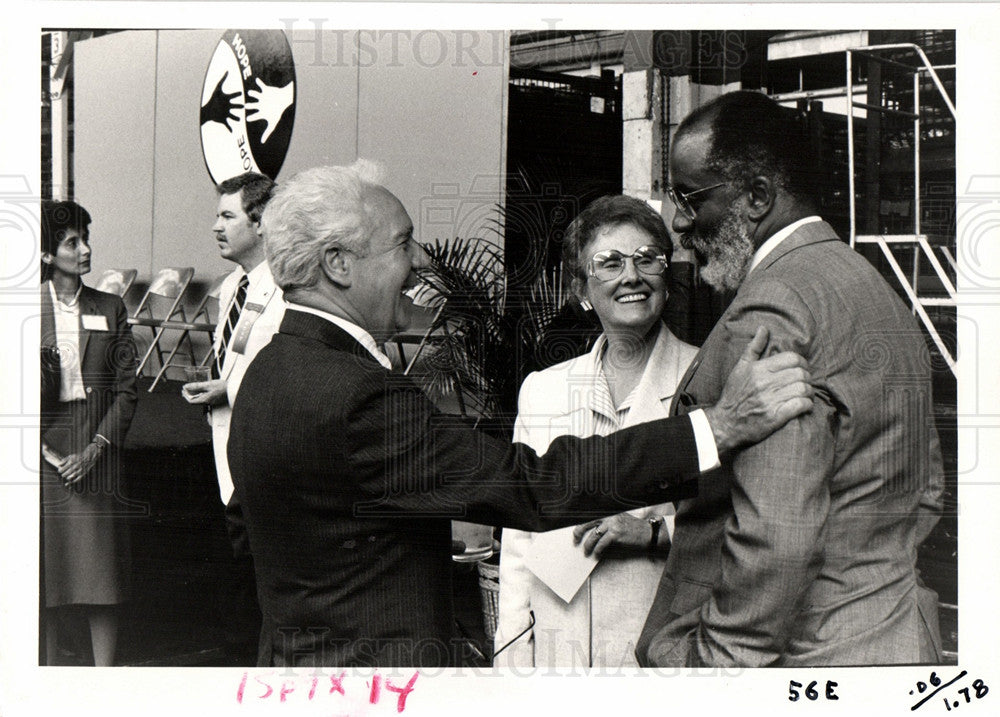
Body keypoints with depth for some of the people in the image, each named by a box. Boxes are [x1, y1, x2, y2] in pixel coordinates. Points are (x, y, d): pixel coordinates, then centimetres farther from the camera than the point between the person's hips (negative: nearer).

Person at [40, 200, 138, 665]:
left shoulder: (109, 310, 8)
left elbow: (126, 390, 5)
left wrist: (95, 449, -7)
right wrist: (45, 450, -8)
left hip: (95, 458, 1)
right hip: (42, 456, -1)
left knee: (101, 572, 0)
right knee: (47, 576, 2)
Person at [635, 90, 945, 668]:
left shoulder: (771, 311, -19)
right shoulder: (881, 294, 14)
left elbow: (775, 537, -26)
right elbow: (926, 495, 19)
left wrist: (720, 661, -19)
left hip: (801, 654, -10)